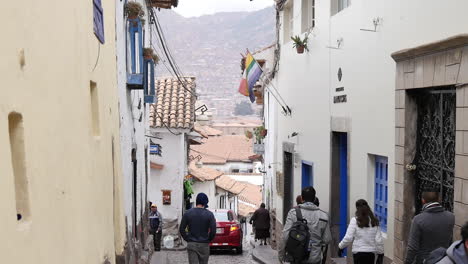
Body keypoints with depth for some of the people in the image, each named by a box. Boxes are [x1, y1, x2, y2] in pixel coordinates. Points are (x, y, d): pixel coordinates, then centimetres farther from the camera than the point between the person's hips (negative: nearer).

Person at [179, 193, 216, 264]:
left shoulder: (188, 213, -1)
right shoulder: (209, 214, -6)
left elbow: (181, 229, 0)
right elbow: (213, 231, -10)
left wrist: (187, 239, 10)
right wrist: (208, 240, 6)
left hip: (191, 245, 1)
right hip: (204, 245, -1)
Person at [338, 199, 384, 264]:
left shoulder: (355, 220, -9)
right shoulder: (374, 221, 1)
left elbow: (348, 238, -11)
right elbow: (379, 240, 1)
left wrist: (341, 246, 5)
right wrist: (381, 253, 13)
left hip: (359, 253, -4)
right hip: (371, 253, 4)